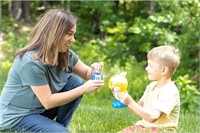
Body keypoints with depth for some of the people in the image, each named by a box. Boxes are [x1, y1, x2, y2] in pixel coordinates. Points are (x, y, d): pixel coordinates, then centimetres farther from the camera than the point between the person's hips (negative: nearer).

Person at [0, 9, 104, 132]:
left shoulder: (66, 54, -3)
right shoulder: (31, 62, -28)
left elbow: (86, 73, 9)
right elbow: (48, 102, -26)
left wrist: (94, 70, -17)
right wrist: (83, 90, -27)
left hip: (42, 109, 9)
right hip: (17, 118, -9)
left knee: (76, 82, -8)